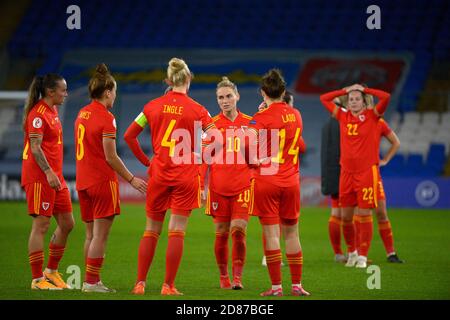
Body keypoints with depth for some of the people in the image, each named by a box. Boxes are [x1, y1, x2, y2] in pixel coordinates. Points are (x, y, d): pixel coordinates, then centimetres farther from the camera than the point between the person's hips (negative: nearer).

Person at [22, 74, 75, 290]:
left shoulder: (52, 111, 16)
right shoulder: (38, 114, -12)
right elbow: (35, 147, -20)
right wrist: (48, 172, -28)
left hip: (55, 176, 9)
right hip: (39, 176, -9)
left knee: (66, 223, 9)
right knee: (41, 224, -7)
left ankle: (51, 271, 21)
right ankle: (37, 279, -4)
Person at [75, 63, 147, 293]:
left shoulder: (82, 114, 10)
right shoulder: (106, 117, -14)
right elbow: (110, 157, -16)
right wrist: (131, 179, -8)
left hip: (83, 181, 8)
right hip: (103, 181, -8)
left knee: (90, 234, 13)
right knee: (100, 235, -5)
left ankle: (90, 280, 16)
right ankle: (91, 282, -6)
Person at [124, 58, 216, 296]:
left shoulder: (153, 106, 4)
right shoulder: (196, 109, -4)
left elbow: (129, 135, 8)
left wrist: (145, 160, 14)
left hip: (158, 174, 3)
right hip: (185, 175, -3)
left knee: (151, 230, 11)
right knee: (177, 231, -1)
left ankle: (140, 283, 9)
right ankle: (168, 286, -3)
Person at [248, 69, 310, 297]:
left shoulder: (261, 118, -9)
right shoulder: (295, 115, 8)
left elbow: (249, 146, -16)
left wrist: (254, 161, 4)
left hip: (266, 181, -5)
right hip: (291, 181, 5)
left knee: (271, 233, -2)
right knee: (291, 233, 12)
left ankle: (276, 286, -3)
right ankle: (297, 285, 13)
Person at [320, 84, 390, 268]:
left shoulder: (372, 116, 0)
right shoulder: (343, 116, 9)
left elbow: (386, 97, -14)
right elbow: (324, 99, 15)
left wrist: (364, 89, -3)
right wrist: (345, 90, 11)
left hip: (367, 172, -4)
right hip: (346, 172, 4)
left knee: (365, 215, -4)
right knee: (345, 216, 7)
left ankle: (363, 256, 2)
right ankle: (352, 252, 24)